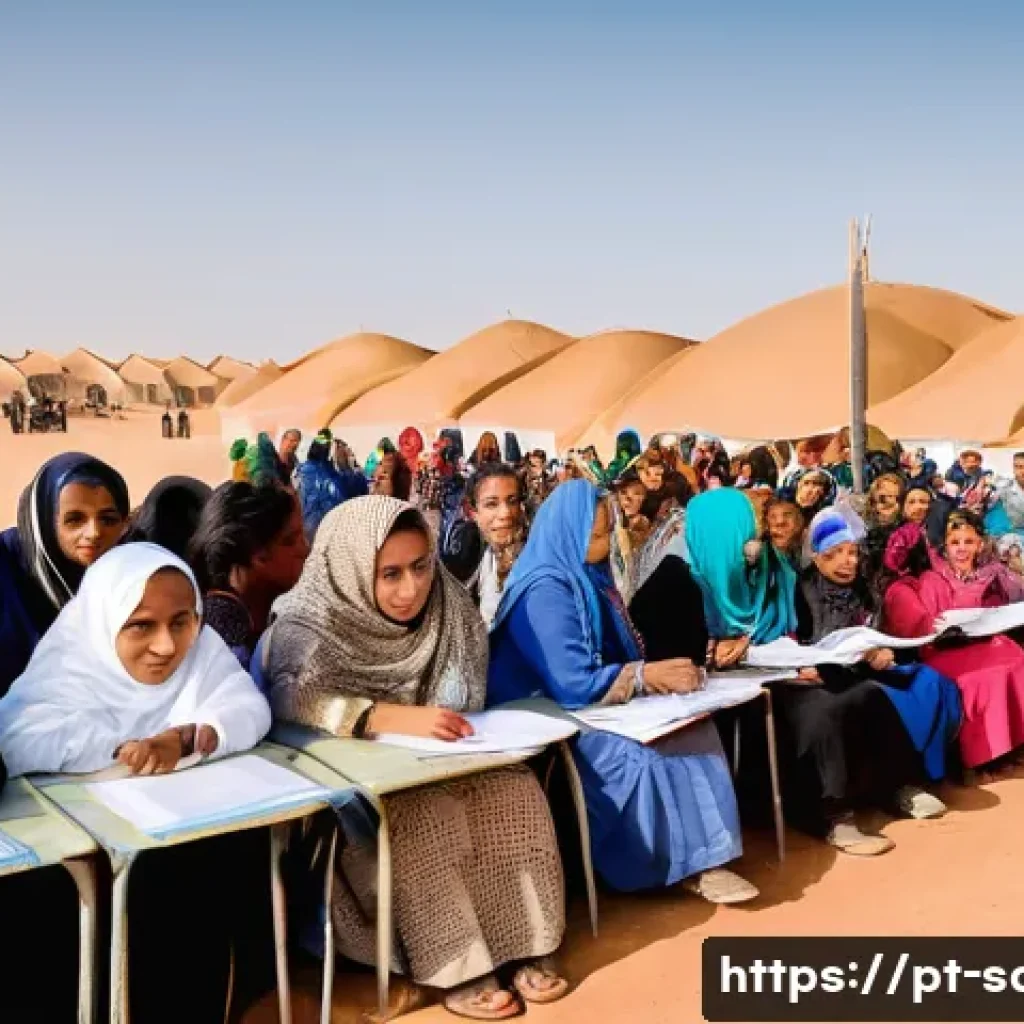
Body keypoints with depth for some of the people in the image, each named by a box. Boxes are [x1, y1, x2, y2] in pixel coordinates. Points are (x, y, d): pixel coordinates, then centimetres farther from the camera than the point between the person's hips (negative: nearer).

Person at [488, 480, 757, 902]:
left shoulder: (586, 576, 7)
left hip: (593, 709, 9)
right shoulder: (546, 591, -21)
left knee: (690, 726, -11)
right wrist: (647, 675, -19)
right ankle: (687, 862, -8)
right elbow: (574, 685, -29)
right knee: (647, 753, -27)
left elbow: (613, 657, 8)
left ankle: (701, 856, -8)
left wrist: (659, 673, -11)